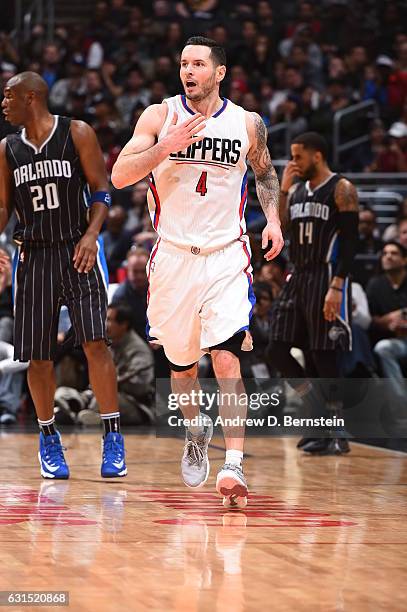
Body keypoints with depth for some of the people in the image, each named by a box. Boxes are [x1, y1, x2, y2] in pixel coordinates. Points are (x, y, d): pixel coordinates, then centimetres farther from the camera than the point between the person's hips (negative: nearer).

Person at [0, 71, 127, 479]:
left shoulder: (77, 134, -2)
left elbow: (101, 190, -3)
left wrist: (91, 234, -17)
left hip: (77, 251, -4)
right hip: (34, 257, 4)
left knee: (94, 342, -14)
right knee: (38, 354, 3)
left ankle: (112, 436, -10)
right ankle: (47, 437, 19)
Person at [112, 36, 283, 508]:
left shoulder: (248, 124, 2)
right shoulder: (159, 116, -2)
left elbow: (265, 173, 22)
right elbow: (119, 176, -10)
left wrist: (273, 217, 5)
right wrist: (168, 146, -22)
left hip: (226, 256, -1)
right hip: (173, 255, 1)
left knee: (227, 360, -16)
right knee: (181, 363, 13)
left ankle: (233, 465, -19)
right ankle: (196, 432, 42)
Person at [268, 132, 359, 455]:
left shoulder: (341, 189, -7)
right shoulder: (297, 189, 15)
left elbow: (350, 241, -13)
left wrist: (336, 286, -22)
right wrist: (283, 188, 0)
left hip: (326, 279, -8)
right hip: (297, 278, 8)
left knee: (324, 356, -6)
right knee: (278, 350, 3)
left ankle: (337, 435, 2)